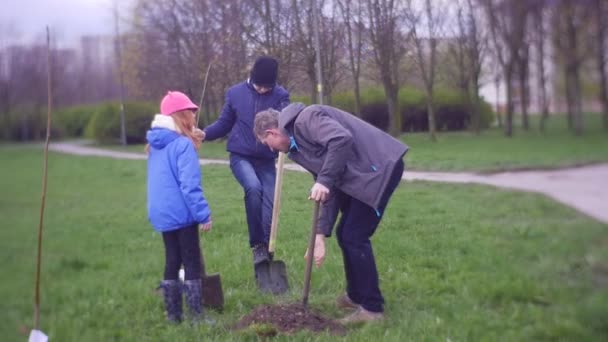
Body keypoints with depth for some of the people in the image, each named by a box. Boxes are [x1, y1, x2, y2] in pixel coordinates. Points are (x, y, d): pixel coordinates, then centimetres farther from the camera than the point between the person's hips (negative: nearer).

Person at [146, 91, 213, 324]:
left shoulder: (154, 145, 9)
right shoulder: (183, 144, -17)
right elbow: (190, 185, -21)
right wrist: (203, 214, -18)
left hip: (161, 214, 8)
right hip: (181, 213, -8)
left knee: (172, 262, 15)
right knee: (192, 263, 1)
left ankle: (173, 314, 20)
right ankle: (196, 316, 3)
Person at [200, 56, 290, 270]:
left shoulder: (280, 96, -1)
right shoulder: (235, 93, 0)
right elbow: (224, 124, 9)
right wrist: (205, 134, -9)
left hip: (267, 160, 2)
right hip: (240, 156, -1)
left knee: (269, 203, -5)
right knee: (253, 187, -28)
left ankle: (266, 248, 10)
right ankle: (256, 244, -16)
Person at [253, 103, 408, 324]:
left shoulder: (306, 119, -12)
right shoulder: (298, 145, 17)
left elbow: (342, 139, -29)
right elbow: (330, 192, 14)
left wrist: (324, 181, -26)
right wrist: (320, 235, 7)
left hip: (380, 167, -10)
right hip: (363, 175, 10)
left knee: (355, 237, -7)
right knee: (345, 235, 16)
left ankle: (372, 308, 1)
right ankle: (357, 295, 31)